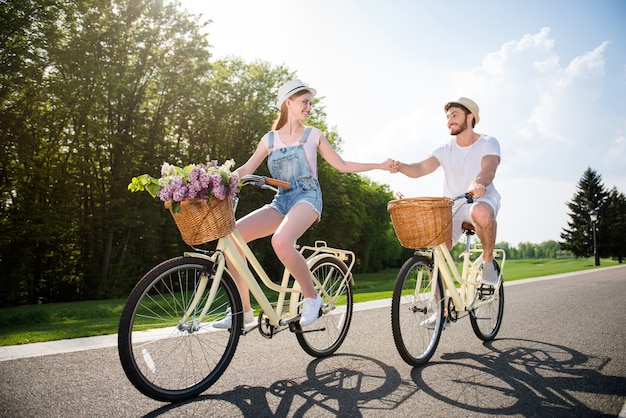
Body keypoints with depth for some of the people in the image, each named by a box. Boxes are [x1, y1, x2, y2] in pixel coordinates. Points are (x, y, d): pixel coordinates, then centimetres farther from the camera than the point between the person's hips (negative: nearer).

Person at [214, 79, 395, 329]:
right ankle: (243, 309, -8)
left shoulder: (313, 135, 9)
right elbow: (246, 169, 11)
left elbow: (343, 166, 13)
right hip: (281, 201, 4)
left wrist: (380, 165, 7)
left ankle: (311, 297, -13)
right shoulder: (270, 138, 14)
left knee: (280, 241, -36)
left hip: (307, 198, -3)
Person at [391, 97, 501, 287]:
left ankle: (488, 260, -13)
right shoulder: (445, 150, 7)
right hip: (452, 208, 4)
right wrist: (401, 167, -31)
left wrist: (477, 184, -46)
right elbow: (420, 168, -9)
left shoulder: (488, 143, -2)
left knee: (481, 212, -40)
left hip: (481, 200, -3)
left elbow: (488, 170, -23)